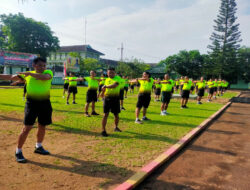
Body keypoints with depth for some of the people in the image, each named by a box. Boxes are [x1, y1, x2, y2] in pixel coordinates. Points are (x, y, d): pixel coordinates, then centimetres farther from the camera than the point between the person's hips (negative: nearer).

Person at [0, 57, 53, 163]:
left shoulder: (48, 72, -1)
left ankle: (38, 147, 36)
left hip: (45, 103, 2)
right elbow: (11, 77, 7)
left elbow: (44, 77, -24)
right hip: (32, 103, -1)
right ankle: (18, 152, 10)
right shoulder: (27, 74, 5)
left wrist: (29, 73, -22)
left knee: (42, 127, 15)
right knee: (27, 128, -6)